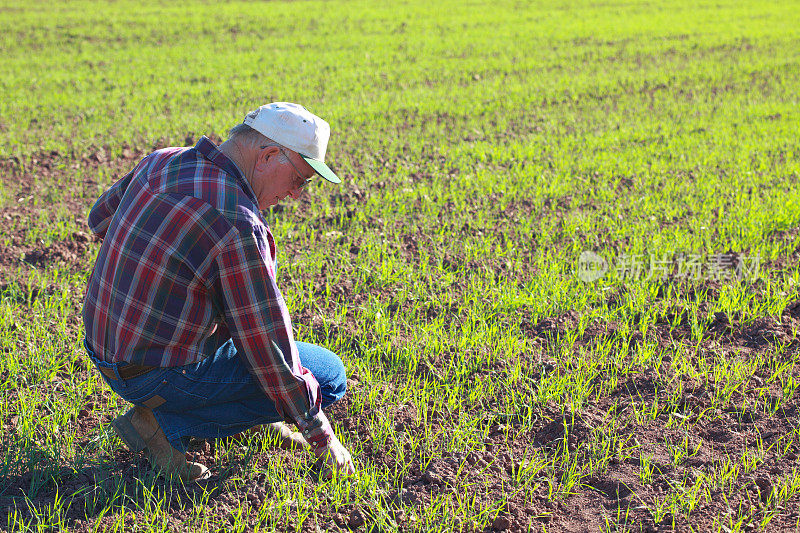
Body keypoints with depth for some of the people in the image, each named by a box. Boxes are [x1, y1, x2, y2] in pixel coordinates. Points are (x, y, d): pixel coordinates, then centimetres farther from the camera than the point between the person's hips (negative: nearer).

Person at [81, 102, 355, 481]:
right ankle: (166, 424, -3)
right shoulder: (238, 226, -26)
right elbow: (268, 346, -20)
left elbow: (101, 218, 20)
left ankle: (248, 415, 22)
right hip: (160, 375, -9)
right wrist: (319, 433, -8)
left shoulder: (163, 161, 0)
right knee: (330, 376, 0)